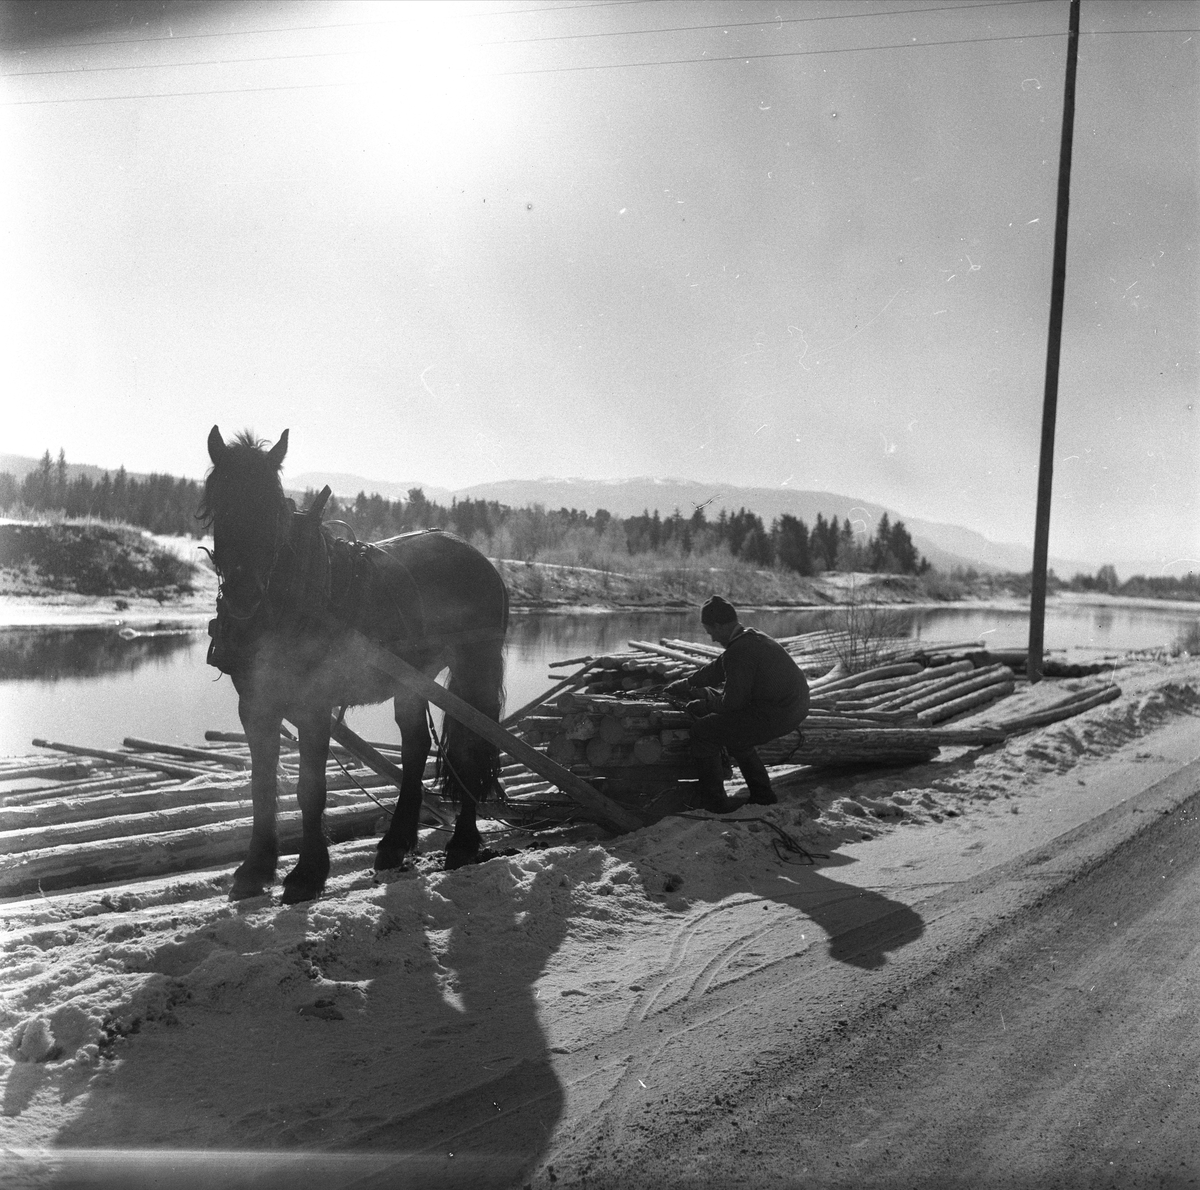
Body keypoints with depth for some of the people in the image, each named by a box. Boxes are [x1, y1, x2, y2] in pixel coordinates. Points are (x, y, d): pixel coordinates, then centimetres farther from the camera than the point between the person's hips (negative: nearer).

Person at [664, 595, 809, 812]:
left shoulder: (738, 651, -18)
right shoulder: (753, 637, 13)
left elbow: (732, 701, -16)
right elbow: (719, 667, 25)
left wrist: (703, 695, 2)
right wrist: (686, 683, 30)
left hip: (774, 716, -10)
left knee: (703, 731, -1)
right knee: (733, 731, 30)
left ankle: (713, 801, 7)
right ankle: (762, 795, 32)